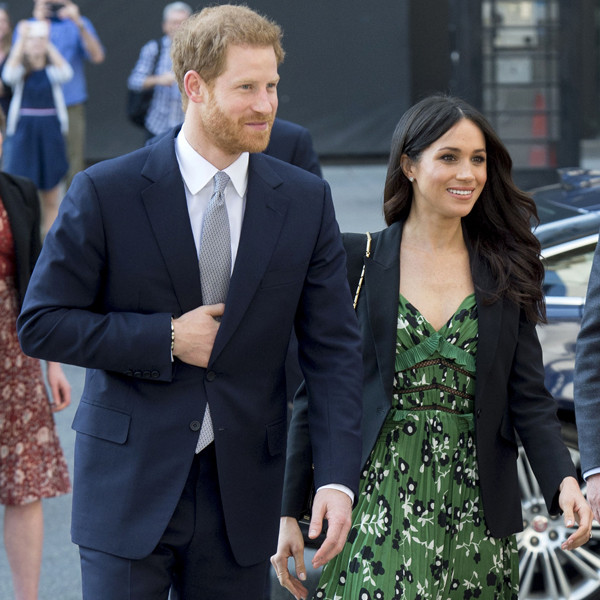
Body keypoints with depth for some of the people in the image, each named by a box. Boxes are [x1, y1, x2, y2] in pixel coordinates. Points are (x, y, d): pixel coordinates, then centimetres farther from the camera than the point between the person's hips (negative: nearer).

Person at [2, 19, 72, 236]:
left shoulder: (52, 70, 4)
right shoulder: (21, 71, 2)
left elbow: (66, 73, -19)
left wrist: (48, 43, -21)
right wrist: (22, 39, -27)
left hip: (50, 135, 1)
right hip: (23, 134, -1)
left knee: (51, 199, 6)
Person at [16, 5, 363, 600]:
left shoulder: (306, 200, 1)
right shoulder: (105, 192, -7)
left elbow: (332, 349, -1)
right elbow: (41, 324, -6)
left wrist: (337, 479, -11)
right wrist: (167, 339, -14)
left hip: (242, 491, 3)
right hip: (129, 482, -2)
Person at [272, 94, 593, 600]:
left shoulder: (506, 272, 7)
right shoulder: (357, 262, 1)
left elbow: (529, 398, 3)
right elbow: (317, 392, 2)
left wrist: (564, 481, -15)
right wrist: (290, 512, 0)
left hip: (473, 514, 2)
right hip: (376, 500, -2)